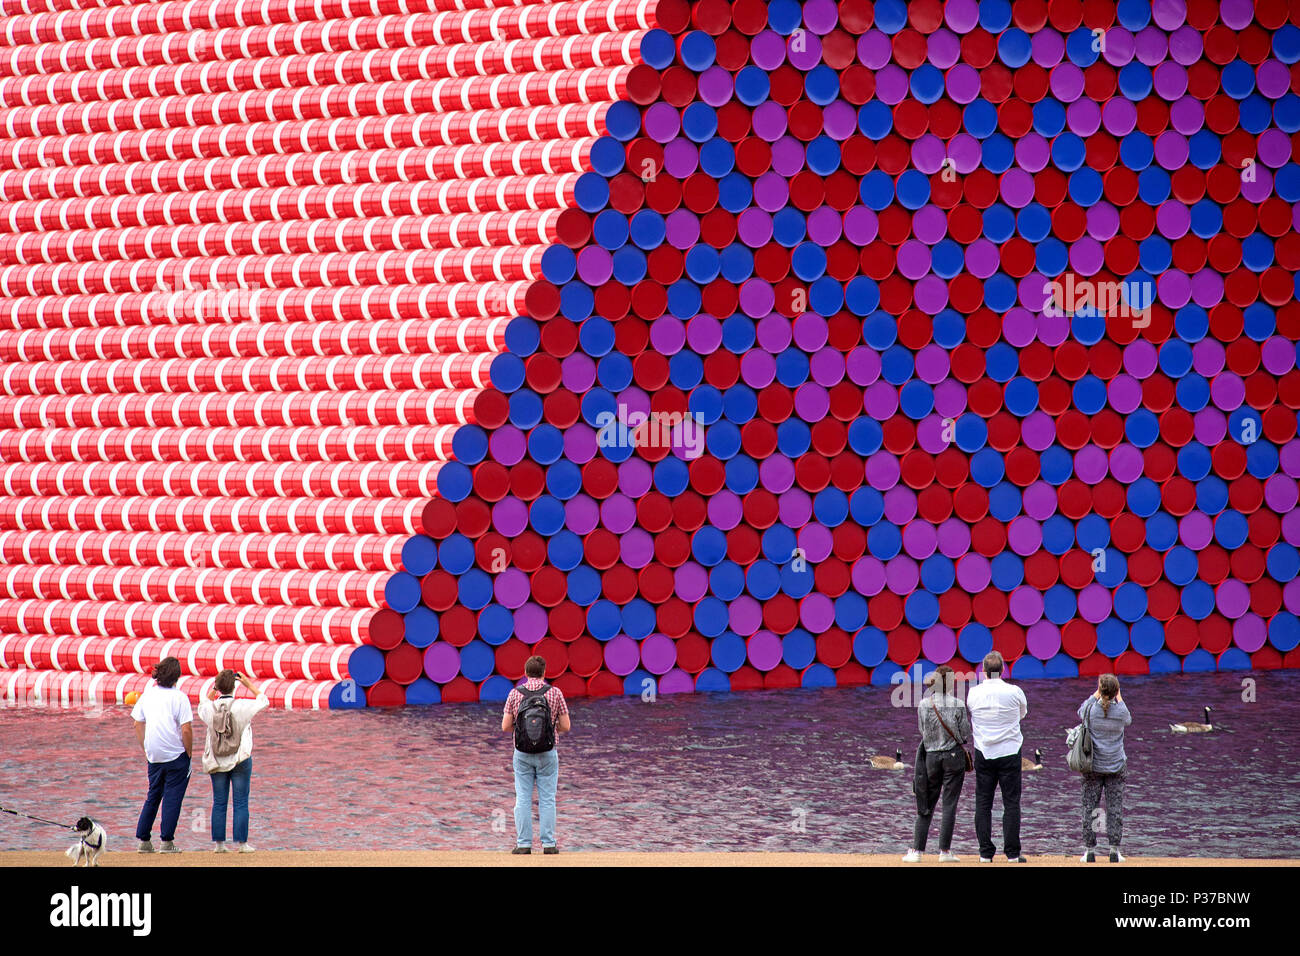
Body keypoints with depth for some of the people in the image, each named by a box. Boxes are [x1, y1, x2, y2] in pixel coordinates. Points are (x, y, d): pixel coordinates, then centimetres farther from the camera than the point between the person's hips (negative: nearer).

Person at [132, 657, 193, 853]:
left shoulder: (148, 694, 4)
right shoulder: (179, 697, -11)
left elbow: (138, 725, 11)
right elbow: (186, 730, -15)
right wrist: (188, 753, -3)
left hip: (154, 756, 5)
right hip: (176, 756, -5)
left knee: (152, 796, 15)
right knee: (172, 798, 1)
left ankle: (144, 840, 14)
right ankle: (167, 842, 0)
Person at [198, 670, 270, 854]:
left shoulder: (209, 708, -6)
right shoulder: (243, 707, -12)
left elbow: (202, 706, 21)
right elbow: (264, 701, 6)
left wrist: (214, 689, 15)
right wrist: (249, 684, 9)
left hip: (216, 762, 2)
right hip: (241, 761, -2)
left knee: (219, 803, 8)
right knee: (241, 803, 2)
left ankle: (218, 843, 7)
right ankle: (242, 843, 1)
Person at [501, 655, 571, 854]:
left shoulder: (515, 693, -4)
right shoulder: (555, 693, -6)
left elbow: (505, 727, -3)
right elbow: (565, 726, -4)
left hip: (522, 755, 1)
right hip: (547, 754, -1)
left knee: (522, 799, 6)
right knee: (547, 799, 5)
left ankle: (524, 844, 3)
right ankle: (548, 844, 4)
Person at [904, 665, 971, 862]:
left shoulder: (924, 705, -2)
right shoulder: (957, 705, -10)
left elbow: (923, 731, 6)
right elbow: (966, 735, -4)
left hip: (931, 756, 3)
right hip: (954, 755, -3)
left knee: (926, 805, 9)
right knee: (949, 804, 2)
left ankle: (916, 850, 4)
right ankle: (945, 851, 0)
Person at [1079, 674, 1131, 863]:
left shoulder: (1091, 709, -12)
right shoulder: (1120, 711, -10)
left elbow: (1080, 712, 13)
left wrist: (1096, 694, 14)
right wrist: (1119, 697, 18)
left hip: (1093, 766, 0)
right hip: (1116, 766, 0)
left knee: (1090, 807, 5)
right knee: (1115, 808, 5)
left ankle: (1089, 850, 4)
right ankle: (1114, 851, 3)